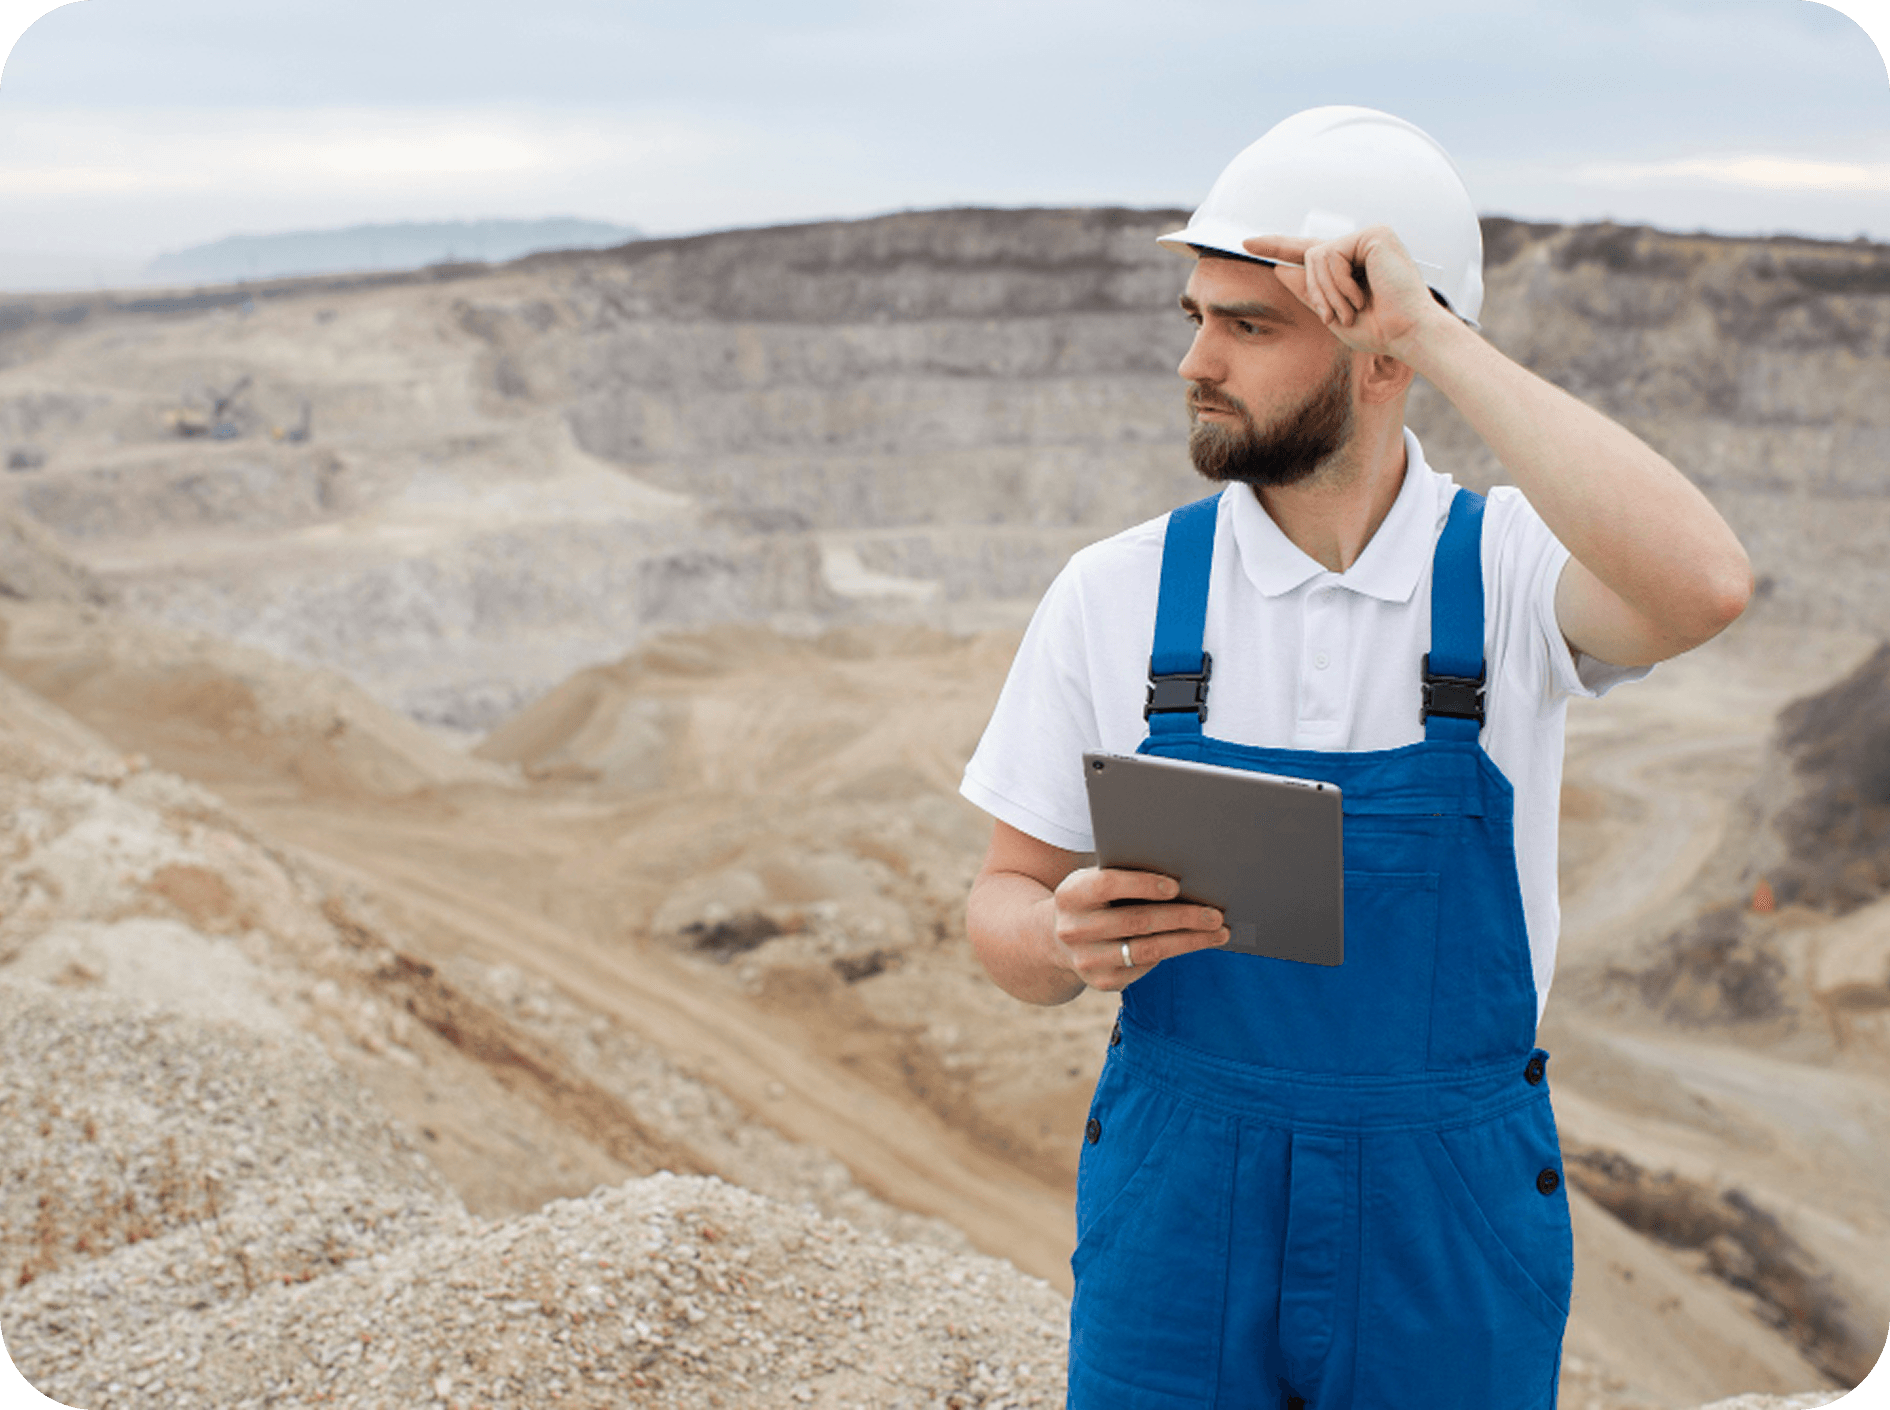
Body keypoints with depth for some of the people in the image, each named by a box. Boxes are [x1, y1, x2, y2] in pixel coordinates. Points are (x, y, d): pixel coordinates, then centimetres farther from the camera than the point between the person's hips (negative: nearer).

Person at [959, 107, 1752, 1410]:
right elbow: (1007, 905, 2)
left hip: (1449, 1232, -1)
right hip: (1179, 1212, 1)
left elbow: (1701, 587, -30)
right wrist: (1072, 941, -22)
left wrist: (1441, 337, -26)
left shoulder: (1517, 570, -7)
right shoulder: (1118, 596, -3)